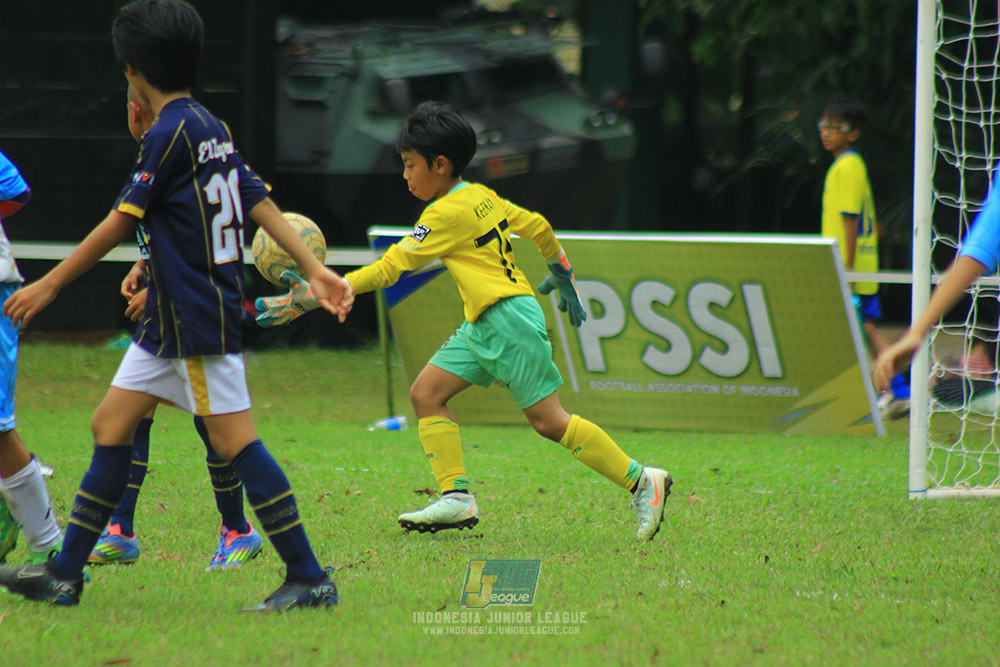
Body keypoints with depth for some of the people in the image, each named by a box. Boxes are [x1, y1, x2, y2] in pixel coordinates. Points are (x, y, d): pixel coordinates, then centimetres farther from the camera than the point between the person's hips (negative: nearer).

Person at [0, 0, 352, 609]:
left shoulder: (170, 134, -14)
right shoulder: (212, 128, 12)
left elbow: (120, 223, -12)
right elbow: (261, 201, 10)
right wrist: (315, 269, 7)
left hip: (200, 318, -10)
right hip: (170, 319, 10)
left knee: (234, 440, -9)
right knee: (111, 426, 10)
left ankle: (310, 578, -8)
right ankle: (64, 575, 12)